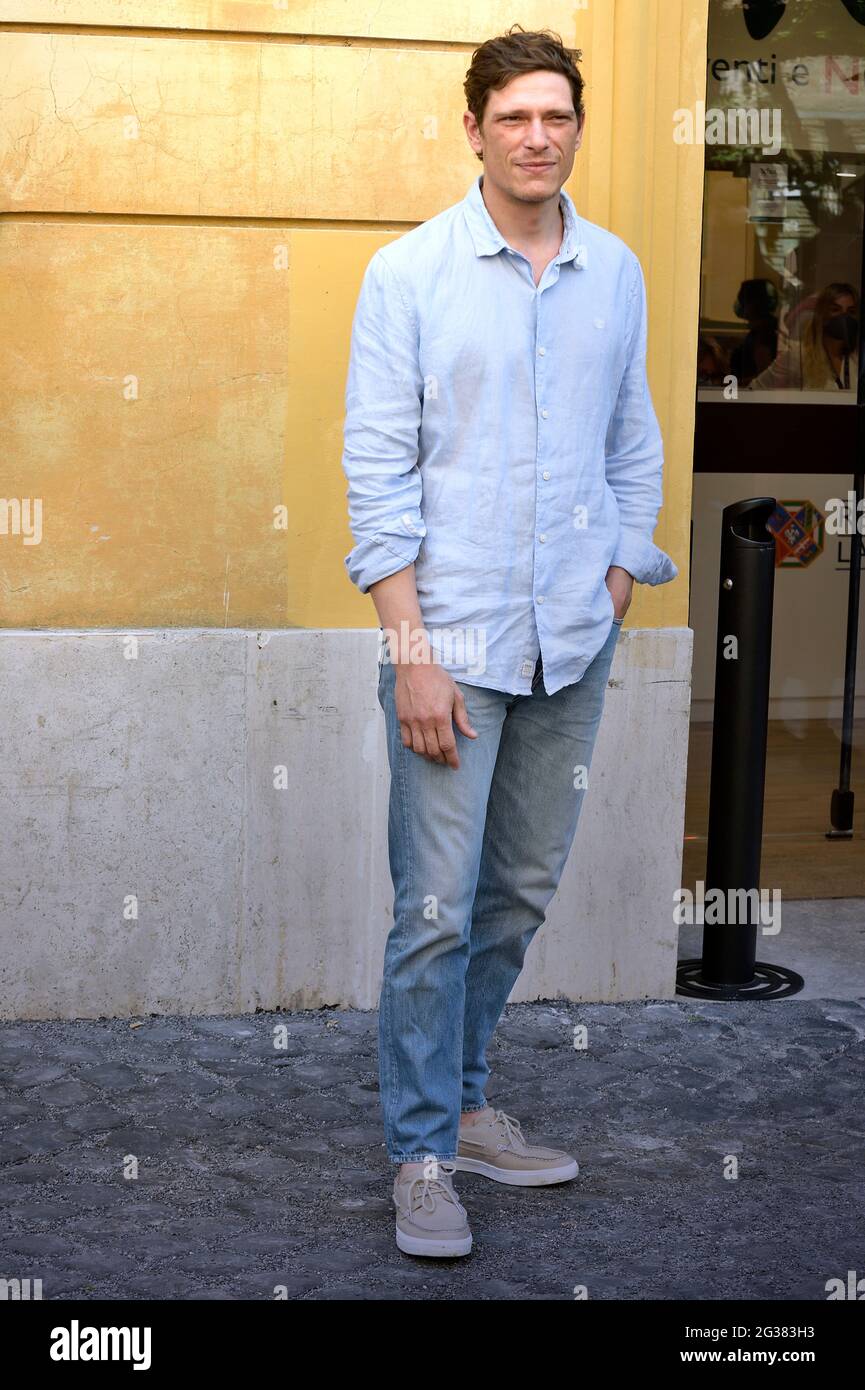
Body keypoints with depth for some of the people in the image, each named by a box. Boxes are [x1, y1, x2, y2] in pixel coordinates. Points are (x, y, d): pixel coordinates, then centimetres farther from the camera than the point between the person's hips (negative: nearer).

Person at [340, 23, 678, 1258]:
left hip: (573, 644, 5)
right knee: (437, 910, -3)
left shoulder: (618, 273, 8)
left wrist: (621, 578, 6)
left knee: (523, 893, 13)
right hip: (455, 639, -4)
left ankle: (461, 1102, 30)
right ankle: (422, 1155, 10)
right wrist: (412, 649, -13)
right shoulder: (410, 273, -4)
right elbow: (379, 469, -8)